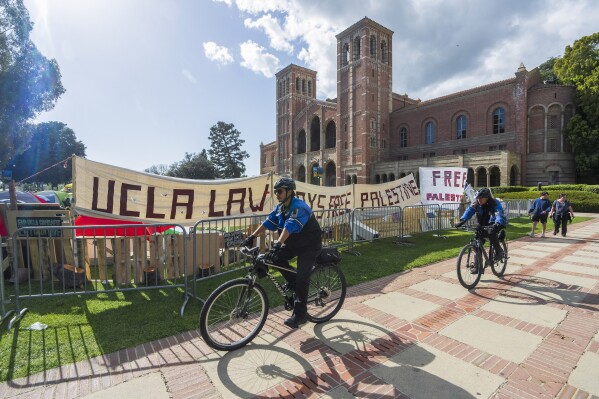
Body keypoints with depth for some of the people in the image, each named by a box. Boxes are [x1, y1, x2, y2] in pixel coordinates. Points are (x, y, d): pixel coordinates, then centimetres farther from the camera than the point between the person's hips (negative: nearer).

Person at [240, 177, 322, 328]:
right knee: (275, 256, -12)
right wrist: (252, 236, -12)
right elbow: (268, 222, -4)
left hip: (309, 246, -8)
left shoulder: (299, 207, -27)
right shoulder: (280, 207, 0)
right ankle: (293, 282, 9)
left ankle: (300, 315, 5)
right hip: (294, 243, 8)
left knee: (302, 279, -10)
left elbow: (290, 226, -41)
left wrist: (278, 243, -53)